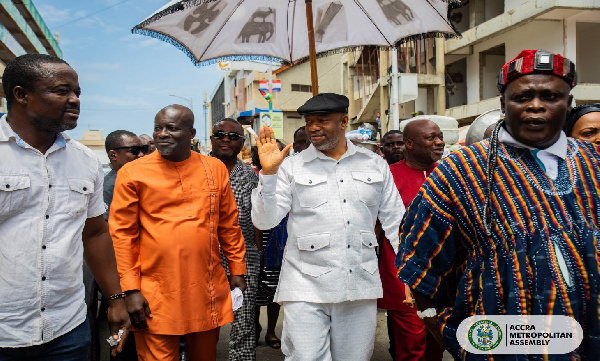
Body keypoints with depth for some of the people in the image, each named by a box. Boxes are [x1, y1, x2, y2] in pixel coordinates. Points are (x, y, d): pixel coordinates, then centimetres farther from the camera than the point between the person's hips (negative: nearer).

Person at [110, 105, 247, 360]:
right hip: (156, 298, -2)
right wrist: (131, 290, -8)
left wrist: (237, 271, 11)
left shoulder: (215, 169, 5)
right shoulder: (132, 173, -2)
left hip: (208, 292, 3)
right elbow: (123, 234, -3)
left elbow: (228, 225, 11)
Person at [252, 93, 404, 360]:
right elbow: (264, 221, -3)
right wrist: (268, 173, -15)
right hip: (306, 288, -2)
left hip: (360, 287, 3)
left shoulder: (375, 165, 8)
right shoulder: (292, 167, 2)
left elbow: (395, 223, 11)